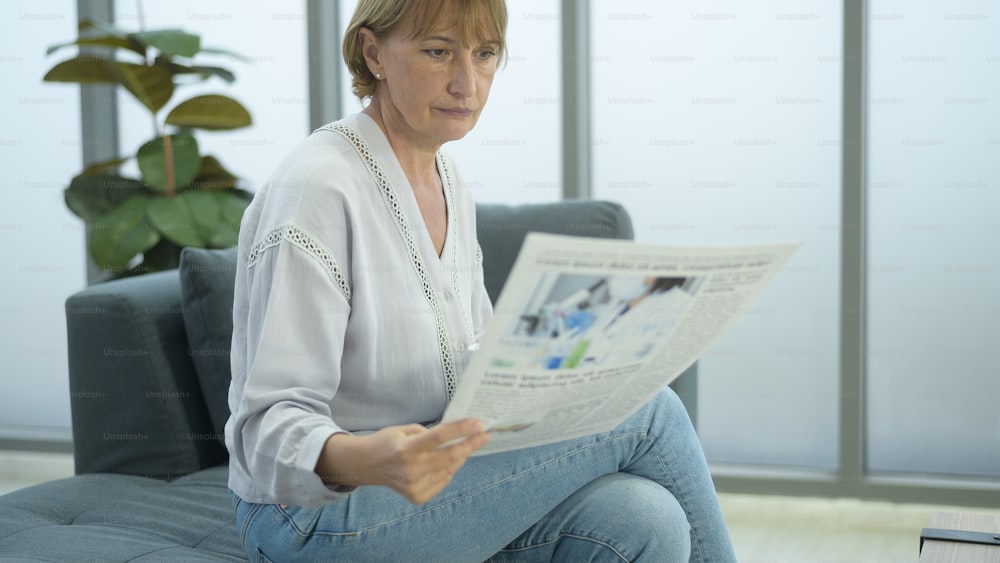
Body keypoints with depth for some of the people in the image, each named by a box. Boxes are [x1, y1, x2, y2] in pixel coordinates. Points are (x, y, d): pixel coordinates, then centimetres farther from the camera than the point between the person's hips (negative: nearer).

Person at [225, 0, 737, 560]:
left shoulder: (451, 188, 10)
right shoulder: (317, 189, -16)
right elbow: (270, 426, -20)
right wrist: (358, 460, -41)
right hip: (316, 515, -7)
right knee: (648, 411, -15)